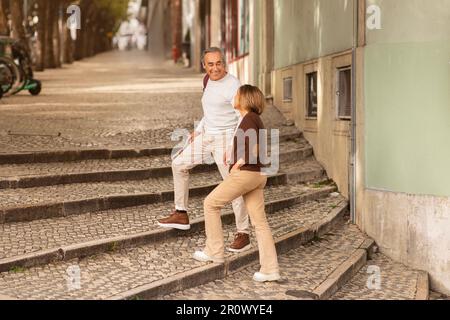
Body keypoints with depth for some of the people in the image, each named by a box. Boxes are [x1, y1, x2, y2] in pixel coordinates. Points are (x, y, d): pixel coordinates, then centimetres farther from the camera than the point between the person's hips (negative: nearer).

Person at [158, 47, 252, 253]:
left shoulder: (232, 85, -17)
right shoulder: (210, 82, 10)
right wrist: (199, 130, 18)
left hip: (225, 139, -8)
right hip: (207, 136, 8)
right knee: (179, 164, 10)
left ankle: (243, 235, 2)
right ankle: (181, 215, 19)